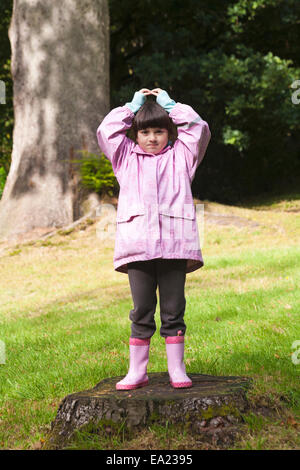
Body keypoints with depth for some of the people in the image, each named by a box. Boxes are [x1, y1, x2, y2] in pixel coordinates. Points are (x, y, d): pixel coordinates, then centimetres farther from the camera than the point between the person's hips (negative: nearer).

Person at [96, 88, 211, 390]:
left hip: (175, 245, 0)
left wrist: (170, 105, 17)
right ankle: (137, 371, 11)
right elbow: (106, 131, 11)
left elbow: (198, 128, 8)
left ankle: (177, 370, 9)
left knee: (173, 311, 3)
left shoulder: (180, 156, 17)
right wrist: (132, 106, 17)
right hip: (137, 248, 1)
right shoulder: (127, 158, 18)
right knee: (141, 312, 5)